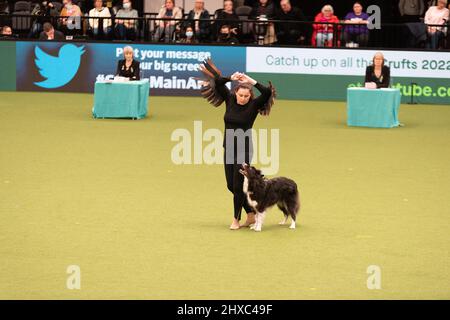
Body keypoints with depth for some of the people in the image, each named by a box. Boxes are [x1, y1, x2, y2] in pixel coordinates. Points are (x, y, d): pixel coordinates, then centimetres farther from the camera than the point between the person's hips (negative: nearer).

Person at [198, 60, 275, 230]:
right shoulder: (230, 100, 1)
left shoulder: (254, 105, -9)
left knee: (238, 185, -3)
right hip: (229, 149, 5)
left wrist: (250, 80, -24)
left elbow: (267, 92, -24)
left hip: (244, 150, -5)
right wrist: (231, 78, -19)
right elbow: (217, 83, -4)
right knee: (231, 185, 9)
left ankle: (236, 219, 12)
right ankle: (251, 214, 23)